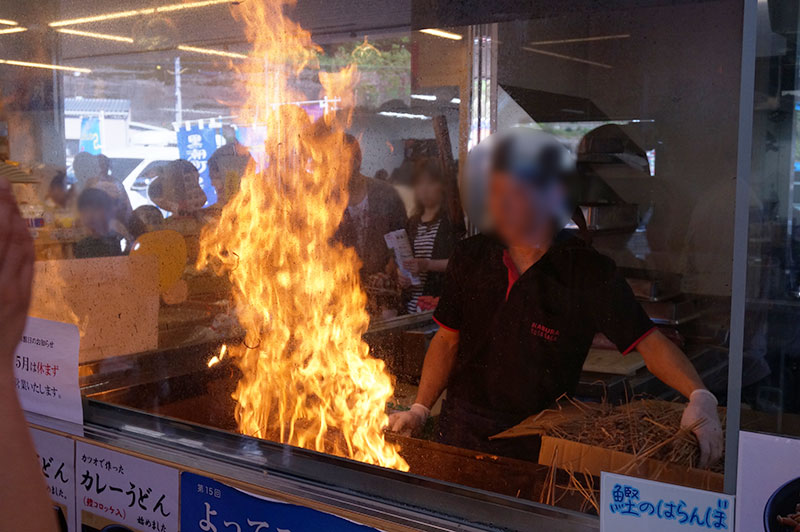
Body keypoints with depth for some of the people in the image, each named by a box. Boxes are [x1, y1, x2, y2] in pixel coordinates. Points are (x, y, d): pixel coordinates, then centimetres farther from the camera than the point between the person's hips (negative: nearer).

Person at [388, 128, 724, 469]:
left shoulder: (589, 271, -10)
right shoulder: (469, 258, 1)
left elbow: (649, 342, -11)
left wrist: (700, 397, -26)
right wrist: (419, 410, 6)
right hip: (460, 431, 3)